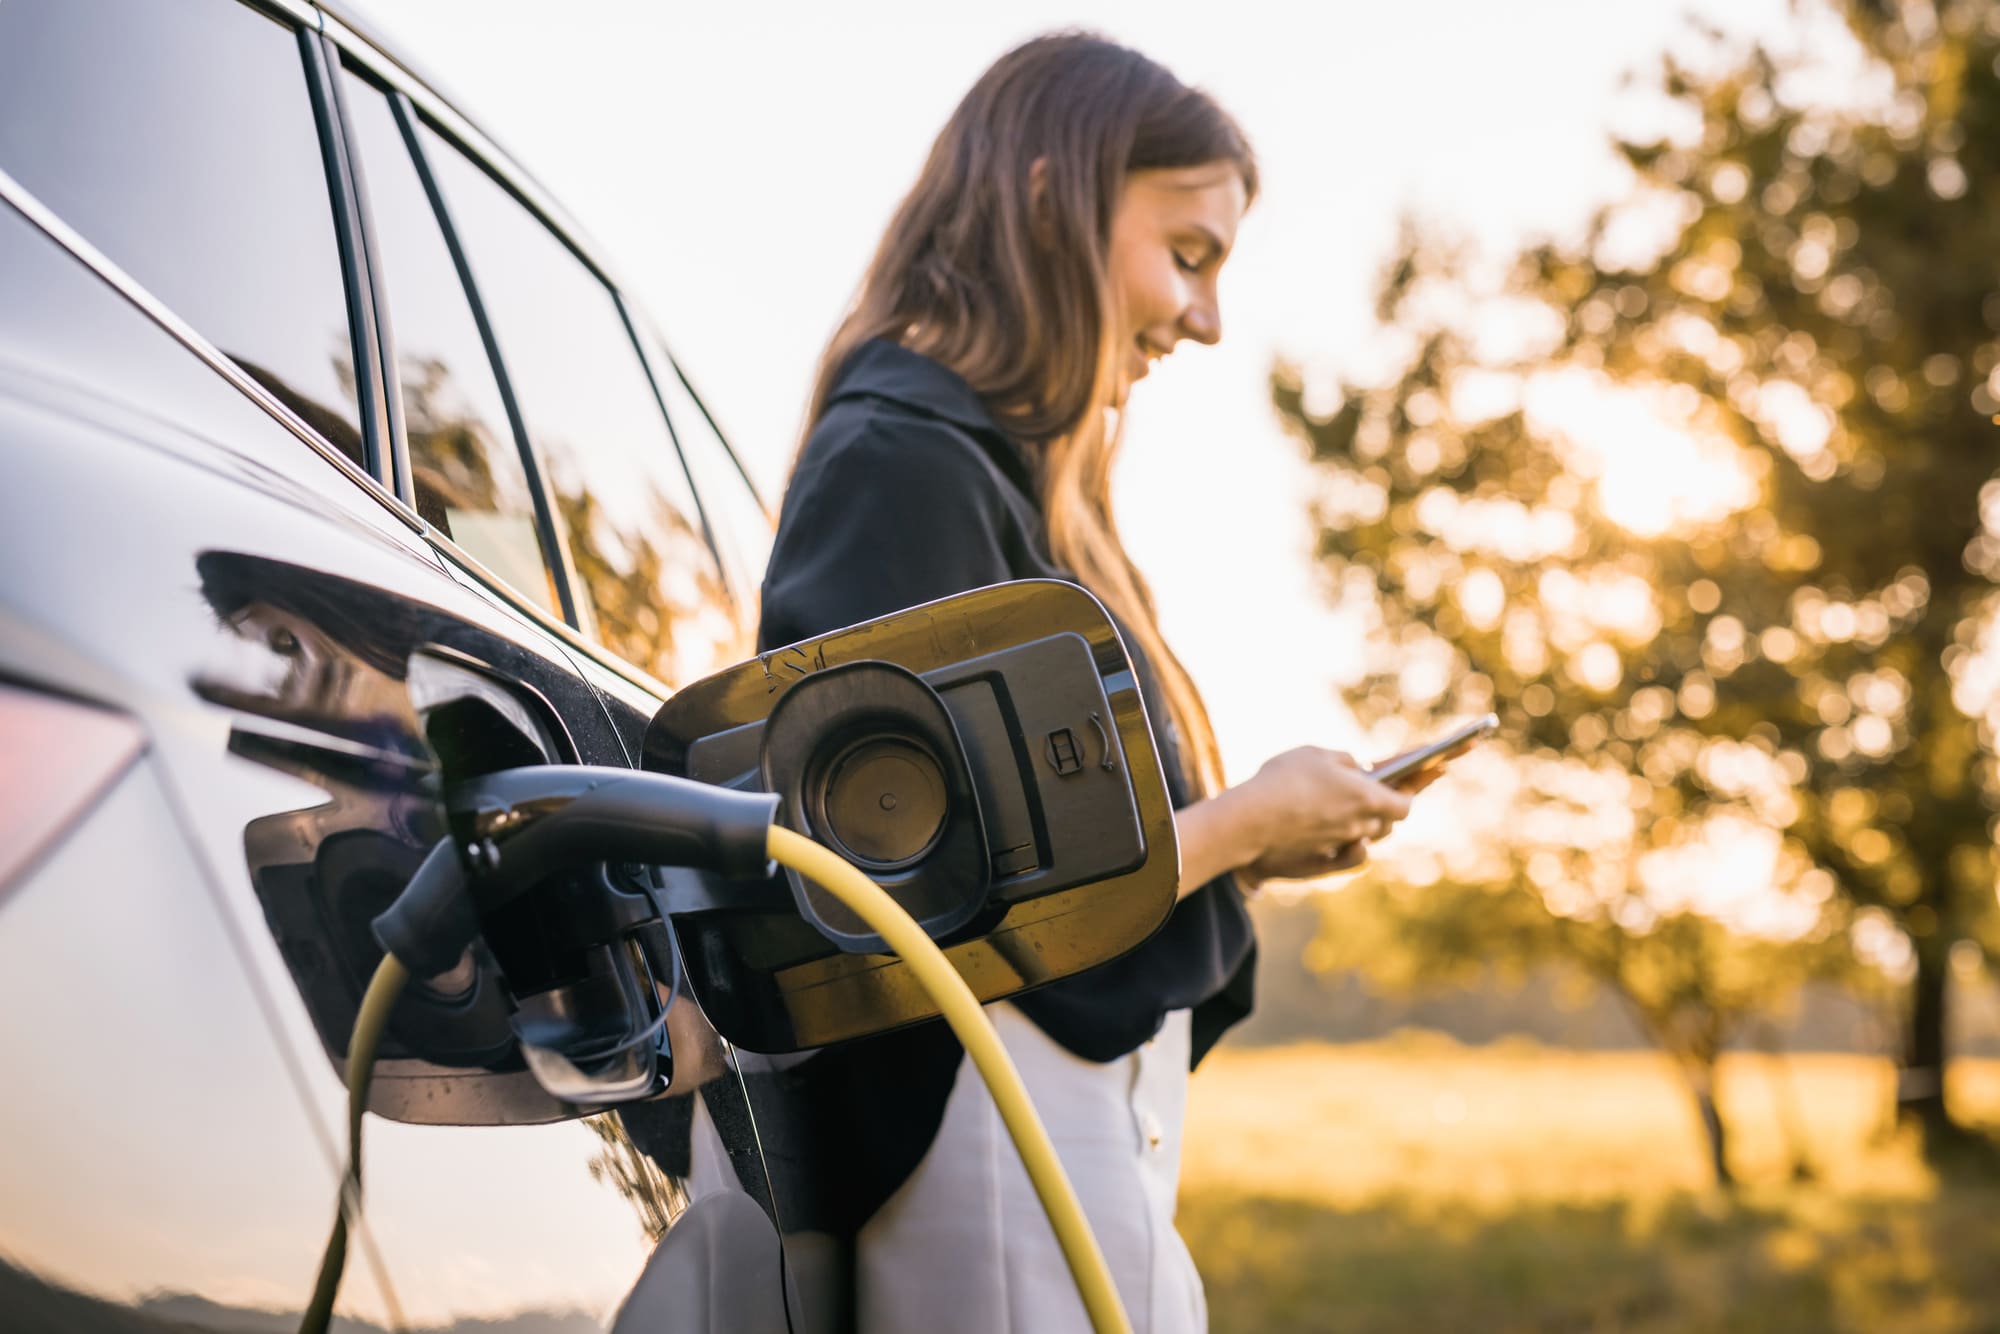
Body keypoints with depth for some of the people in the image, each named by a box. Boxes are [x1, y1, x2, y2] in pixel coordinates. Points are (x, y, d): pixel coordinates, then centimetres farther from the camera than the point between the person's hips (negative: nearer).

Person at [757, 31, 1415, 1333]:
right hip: (1011, 1136, -10)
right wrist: (1243, 826, -8)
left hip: (1104, 1135, 10)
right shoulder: (902, 463, -12)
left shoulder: (1000, 470, 17)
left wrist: (1255, 832, 5)